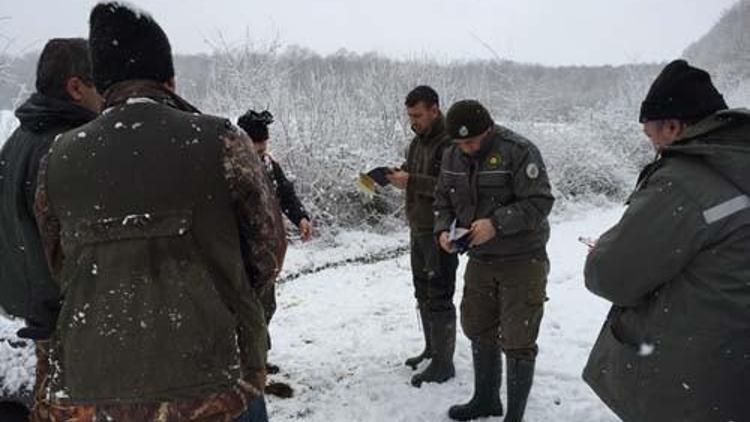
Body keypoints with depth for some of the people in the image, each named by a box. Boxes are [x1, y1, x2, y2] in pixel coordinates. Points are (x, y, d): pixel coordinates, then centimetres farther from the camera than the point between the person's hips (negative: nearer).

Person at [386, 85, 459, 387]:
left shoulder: (450, 142, -17)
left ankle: (443, 363, 10)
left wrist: (411, 182, -28)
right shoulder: (419, 139, 12)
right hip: (419, 229, 9)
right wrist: (396, 174, -2)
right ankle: (431, 349, 33)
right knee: (423, 292, 18)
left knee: (439, 298, -2)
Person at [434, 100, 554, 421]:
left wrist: (496, 223, -31)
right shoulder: (452, 156, 1)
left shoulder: (519, 151, -18)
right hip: (480, 259, 6)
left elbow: (539, 202, -21)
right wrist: (443, 230, -9)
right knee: (479, 331, 18)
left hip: (521, 260, -6)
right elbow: (443, 201, 9)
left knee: (517, 341, 1)